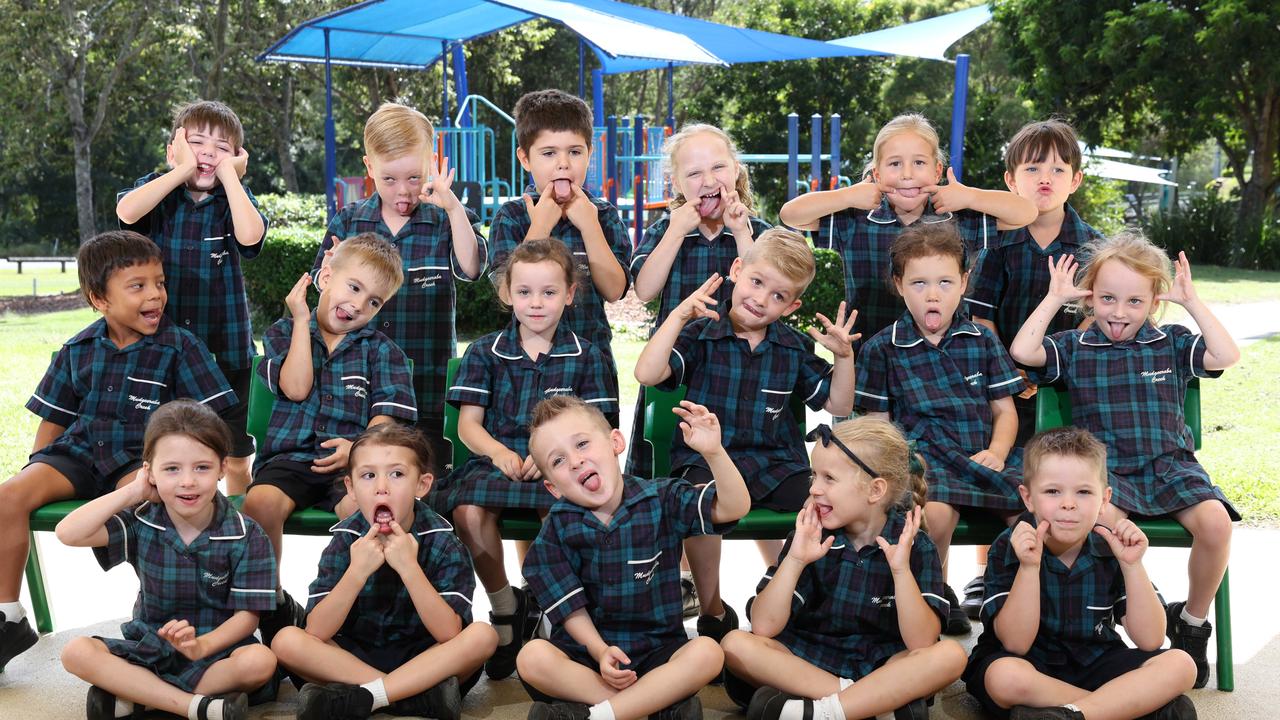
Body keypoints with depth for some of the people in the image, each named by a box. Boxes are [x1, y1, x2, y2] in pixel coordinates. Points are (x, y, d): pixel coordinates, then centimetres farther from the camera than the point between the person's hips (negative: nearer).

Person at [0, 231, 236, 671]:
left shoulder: (180, 347, -1)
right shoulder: (78, 350, 9)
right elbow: (54, 420, 18)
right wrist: (37, 470, 8)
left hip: (142, 459, -4)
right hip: (78, 453, 4)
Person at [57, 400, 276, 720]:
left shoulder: (246, 536, -9)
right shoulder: (142, 522, -3)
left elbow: (246, 615, -10)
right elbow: (69, 533, -17)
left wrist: (200, 645, -28)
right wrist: (133, 491, -12)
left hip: (216, 650, -2)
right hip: (149, 651, 2)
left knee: (259, 661, -34)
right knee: (76, 652, -22)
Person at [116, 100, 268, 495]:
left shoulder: (235, 196, 0)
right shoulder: (159, 189, 1)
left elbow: (250, 236, -22)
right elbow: (127, 211, -22)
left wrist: (228, 174, -15)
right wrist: (183, 170, -18)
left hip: (225, 348, 0)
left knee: (236, 460, 8)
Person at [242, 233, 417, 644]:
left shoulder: (381, 351, 15)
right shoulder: (283, 334, 16)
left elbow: (385, 417, 1)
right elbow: (296, 389, -3)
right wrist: (302, 321, 2)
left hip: (352, 463, -1)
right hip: (290, 457, 1)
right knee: (260, 502, -32)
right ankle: (274, 606, -12)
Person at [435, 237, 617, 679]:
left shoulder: (585, 357, 10)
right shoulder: (485, 352, 12)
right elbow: (468, 422, 6)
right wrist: (499, 452, -15)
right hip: (497, 459, 1)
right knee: (468, 512, -31)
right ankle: (504, 606, -7)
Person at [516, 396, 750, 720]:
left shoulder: (661, 499, -3)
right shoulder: (559, 525, -1)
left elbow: (734, 508, -14)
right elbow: (570, 605, -2)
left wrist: (714, 452, -29)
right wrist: (600, 652, -17)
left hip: (657, 651, 0)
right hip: (586, 651, 0)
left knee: (707, 653, -30)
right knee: (532, 657, -30)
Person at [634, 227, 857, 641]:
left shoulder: (794, 349, 12)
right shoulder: (701, 334, 0)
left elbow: (838, 406, 15)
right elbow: (647, 374, -15)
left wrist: (844, 356, 0)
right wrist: (679, 316, -18)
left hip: (776, 463, 4)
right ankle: (712, 611, -14)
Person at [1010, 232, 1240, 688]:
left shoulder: (1172, 344, 13)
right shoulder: (1074, 347, 9)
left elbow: (1226, 356, -2)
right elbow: (1022, 352, -7)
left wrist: (1192, 302, 1)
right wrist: (1054, 298, 0)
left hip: (1171, 466, 2)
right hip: (1107, 470, -2)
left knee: (1214, 521, -27)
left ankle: (1192, 621, -3)